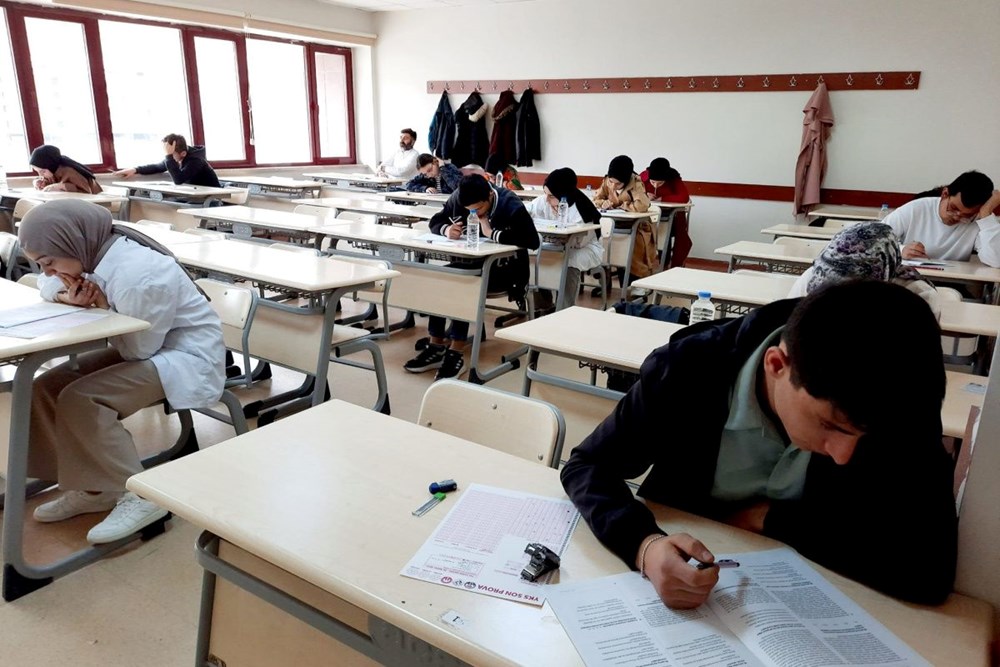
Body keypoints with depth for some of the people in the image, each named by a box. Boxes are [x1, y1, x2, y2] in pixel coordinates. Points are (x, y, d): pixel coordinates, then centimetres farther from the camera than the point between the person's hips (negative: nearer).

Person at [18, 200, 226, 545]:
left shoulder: (140, 275, -31)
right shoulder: (97, 255, -5)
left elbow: (140, 349, -23)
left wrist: (101, 305, -17)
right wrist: (68, 298, -11)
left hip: (186, 356, -9)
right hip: (144, 346, 9)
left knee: (78, 400, -22)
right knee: (47, 389, -1)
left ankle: (139, 495, -11)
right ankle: (89, 486, 10)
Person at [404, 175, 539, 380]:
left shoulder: (511, 205, -21)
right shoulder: (458, 199, -5)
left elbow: (533, 241, -32)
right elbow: (436, 221, 7)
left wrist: (493, 234, -29)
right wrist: (447, 230, -17)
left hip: (506, 268, -6)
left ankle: (455, 353, -25)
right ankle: (436, 347, -12)